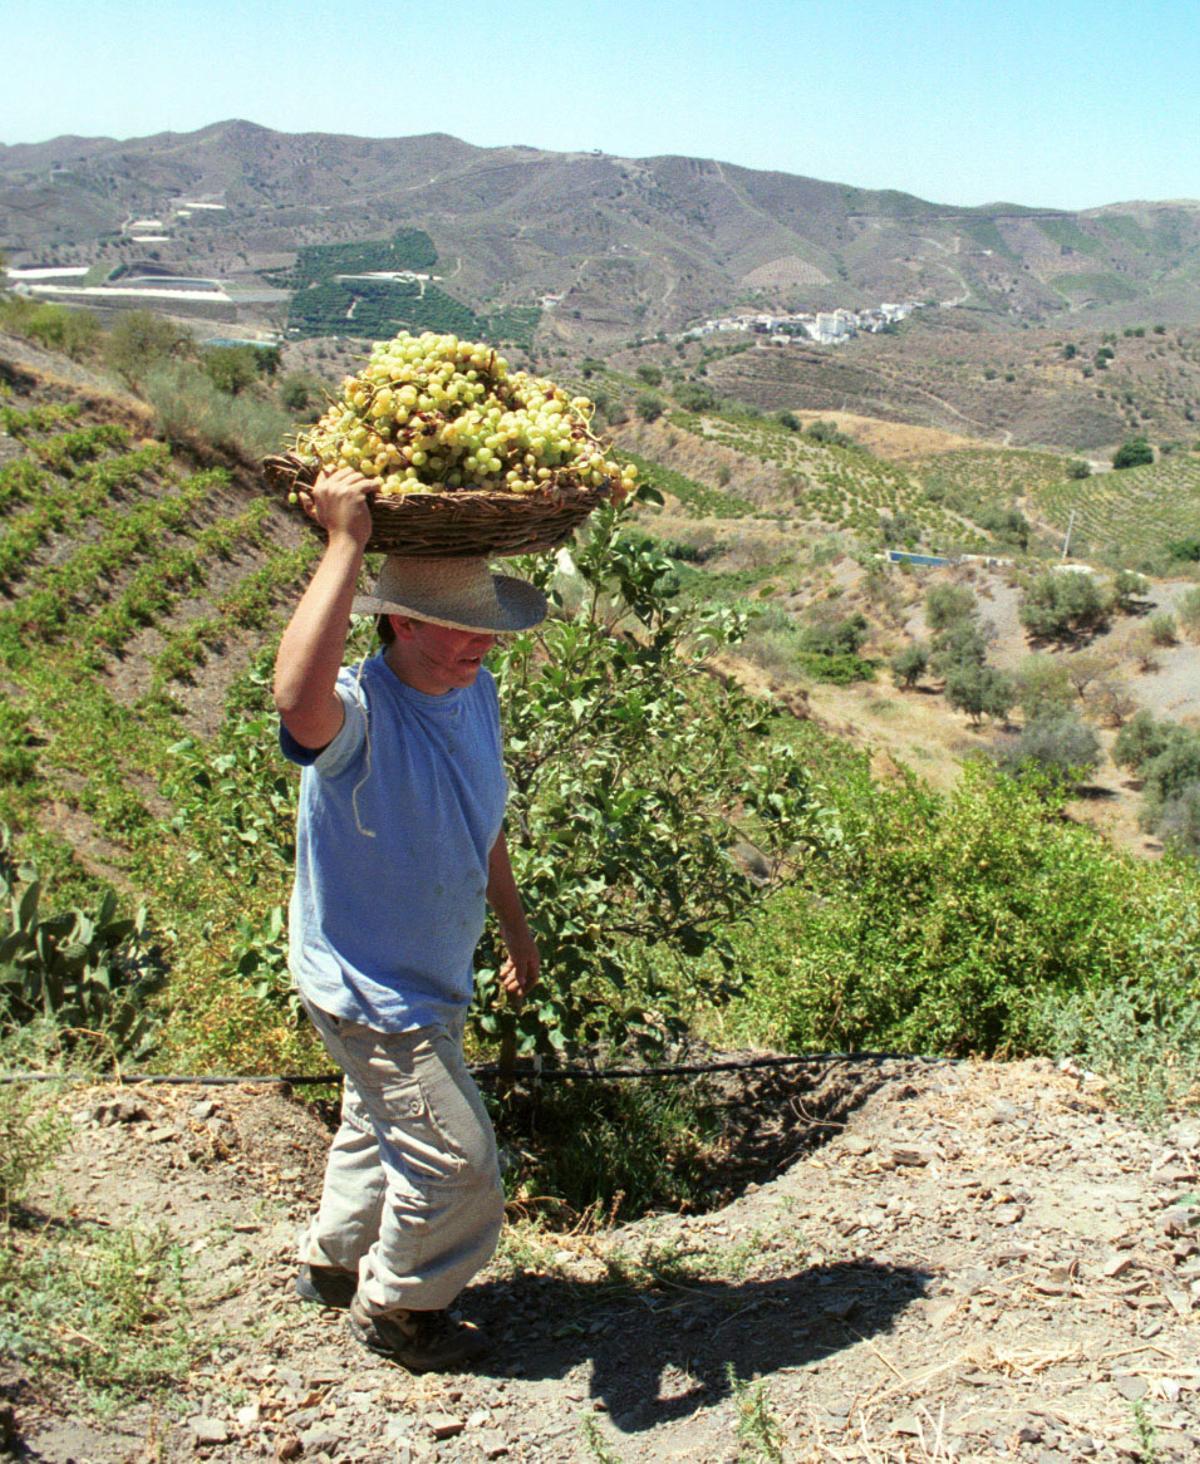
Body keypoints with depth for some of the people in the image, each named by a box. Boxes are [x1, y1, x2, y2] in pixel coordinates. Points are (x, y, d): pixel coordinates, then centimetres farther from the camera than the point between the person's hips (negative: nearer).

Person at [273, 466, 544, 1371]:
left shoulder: (475, 693, -4)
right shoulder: (359, 713, -31)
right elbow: (299, 698, -58)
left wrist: (514, 926, 22)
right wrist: (346, 544, -54)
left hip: (429, 980, 9)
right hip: (370, 989, -8)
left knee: (385, 1126, 28)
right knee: (454, 1159, 2)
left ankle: (337, 1261, 54)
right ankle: (395, 1307, 30)